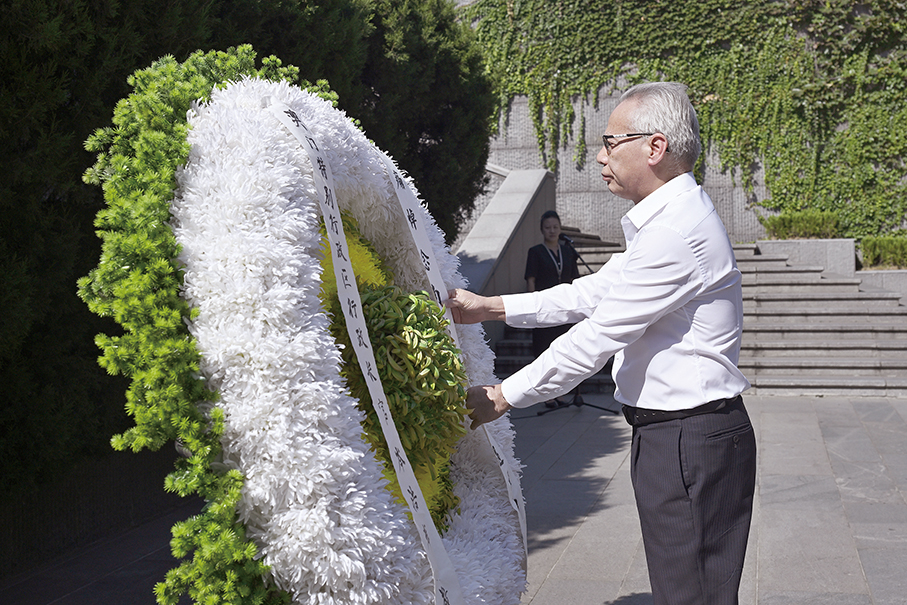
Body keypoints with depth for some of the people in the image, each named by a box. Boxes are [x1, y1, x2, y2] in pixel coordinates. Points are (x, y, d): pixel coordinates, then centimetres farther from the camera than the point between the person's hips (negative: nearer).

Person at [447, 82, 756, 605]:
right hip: (673, 435, 10)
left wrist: (503, 397, -12)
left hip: (691, 443, -10)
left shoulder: (678, 232, -21)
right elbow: (594, 292, 17)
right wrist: (490, 306, 15)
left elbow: (598, 336, -21)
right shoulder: (671, 220, 14)